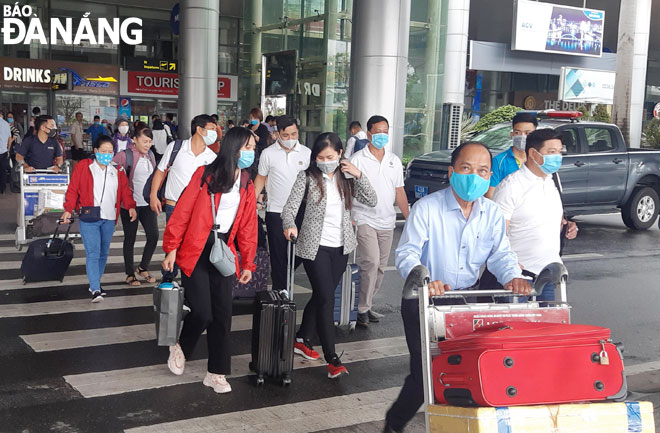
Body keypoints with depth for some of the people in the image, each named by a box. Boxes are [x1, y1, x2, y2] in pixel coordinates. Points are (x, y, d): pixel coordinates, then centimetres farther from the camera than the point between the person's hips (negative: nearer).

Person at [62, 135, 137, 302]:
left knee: (103, 253, 10)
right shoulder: (83, 167, 2)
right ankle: (95, 290, -14)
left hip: (109, 219, 4)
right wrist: (68, 209, -8)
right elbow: (73, 189, 1)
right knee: (93, 253, -12)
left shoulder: (117, 170, 12)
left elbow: (125, 190, 12)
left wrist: (130, 206, -4)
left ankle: (96, 283, 24)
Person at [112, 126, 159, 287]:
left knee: (153, 236, 0)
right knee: (130, 238, 4)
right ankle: (130, 274, 15)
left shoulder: (150, 155, 10)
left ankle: (143, 268, 19)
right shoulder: (125, 155, -11)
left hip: (147, 203, 5)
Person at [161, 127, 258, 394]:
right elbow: (183, 212, -7)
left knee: (222, 315, 2)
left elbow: (248, 227, 13)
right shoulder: (205, 175, -5)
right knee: (202, 312, -9)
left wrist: (248, 263, 11)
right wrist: (171, 248, -10)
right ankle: (181, 348, 22)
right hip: (196, 251, -5)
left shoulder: (247, 186, 10)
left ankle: (217, 373, 14)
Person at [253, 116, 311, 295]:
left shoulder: (306, 153, 3)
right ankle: (279, 292, 10)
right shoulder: (268, 153, 1)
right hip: (275, 212, -1)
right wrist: (255, 200, 0)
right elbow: (261, 178, 10)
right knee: (278, 254, 3)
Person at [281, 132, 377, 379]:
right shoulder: (307, 177, -5)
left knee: (321, 296, 15)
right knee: (326, 299, -9)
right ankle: (332, 359, -5)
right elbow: (290, 207, -12)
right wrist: (289, 225, -33)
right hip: (315, 247, -5)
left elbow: (371, 201, -1)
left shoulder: (346, 179, 6)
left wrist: (358, 175, -11)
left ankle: (303, 340, 33)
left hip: (340, 247, 5)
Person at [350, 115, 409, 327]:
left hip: (386, 223, 5)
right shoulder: (357, 159, -3)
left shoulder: (394, 161, 11)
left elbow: (399, 192, 16)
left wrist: (409, 218, 11)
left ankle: (367, 305, 20)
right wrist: (348, 217, -15)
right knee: (371, 263, -16)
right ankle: (363, 310, -8)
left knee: (380, 267, 8)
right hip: (365, 220, -5)